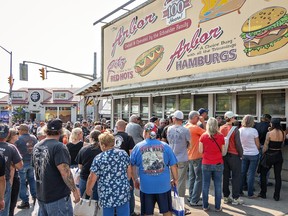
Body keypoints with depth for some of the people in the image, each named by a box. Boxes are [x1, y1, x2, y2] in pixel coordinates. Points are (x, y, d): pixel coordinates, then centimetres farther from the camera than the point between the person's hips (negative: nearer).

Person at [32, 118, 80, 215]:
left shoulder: (37, 146, 5)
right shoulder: (59, 147, -20)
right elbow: (65, 172, -26)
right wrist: (75, 190, -19)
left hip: (41, 195, 8)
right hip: (58, 197, -8)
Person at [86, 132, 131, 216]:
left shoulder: (98, 158, -13)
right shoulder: (123, 153, -3)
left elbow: (92, 178, -7)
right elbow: (129, 172, 6)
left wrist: (88, 189, 11)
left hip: (107, 195, -2)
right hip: (123, 193, 3)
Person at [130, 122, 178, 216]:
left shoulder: (138, 147, -5)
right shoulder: (165, 146, -6)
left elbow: (132, 166, 1)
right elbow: (173, 165, -2)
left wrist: (136, 180, 14)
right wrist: (175, 179, 12)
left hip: (146, 186, 0)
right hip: (164, 184, 0)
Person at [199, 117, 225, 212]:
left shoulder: (203, 136, -7)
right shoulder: (221, 136, -6)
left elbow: (200, 151, -3)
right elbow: (223, 150, 1)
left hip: (206, 164, 0)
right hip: (218, 164, 0)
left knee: (205, 185, 10)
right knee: (218, 186, 9)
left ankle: (205, 206, 19)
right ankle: (218, 207, 18)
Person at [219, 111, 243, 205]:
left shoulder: (221, 128, 0)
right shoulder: (235, 129, -15)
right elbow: (238, 144, -12)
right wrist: (241, 154, 2)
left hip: (223, 155, 5)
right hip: (234, 155, -5)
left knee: (225, 176, 12)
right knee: (236, 176, 6)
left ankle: (226, 197, 20)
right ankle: (235, 198, 11)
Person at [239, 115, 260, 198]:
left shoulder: (240, 130, -3)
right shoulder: (253, 131, -15)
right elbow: (258, 145, -7)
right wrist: (257, 150, 13)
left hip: (243, 154, 4)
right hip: (253, 154, -4)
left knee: (242, 172, 13)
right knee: (251, 174, 3)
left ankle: (239, 191, 19)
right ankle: (250, 194, 9)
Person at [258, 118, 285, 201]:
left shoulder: (269, 133, -13)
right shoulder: (283, 133, -1)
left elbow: (265, 146, -11)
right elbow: (282, 145, 9)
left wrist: (262, 154, 0)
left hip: (270, 155, -4)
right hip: (279, 156, 4)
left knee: (263, 174, 12)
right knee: (278, 176, 10)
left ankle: (263, 193, 15)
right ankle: (277, 196, 14)